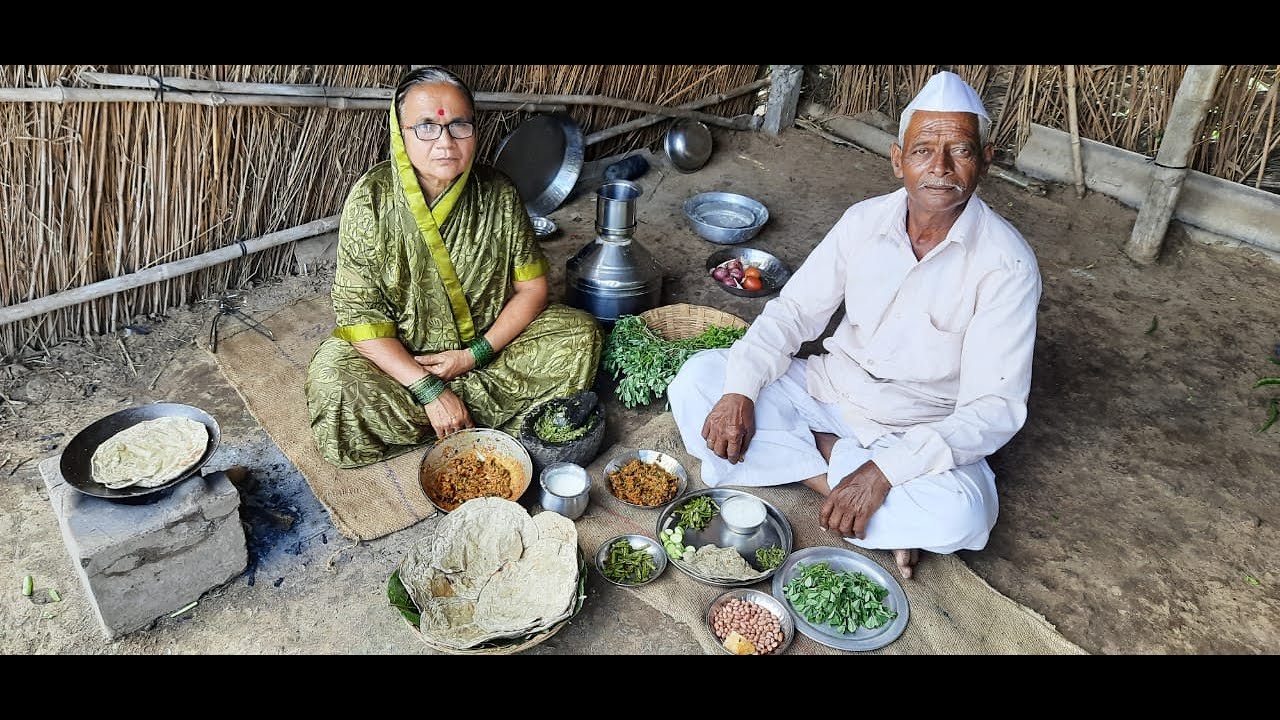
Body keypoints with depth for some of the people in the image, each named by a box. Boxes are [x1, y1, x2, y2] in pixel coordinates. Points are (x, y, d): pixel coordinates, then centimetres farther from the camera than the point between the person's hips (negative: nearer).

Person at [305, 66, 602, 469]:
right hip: (399, 357, -2)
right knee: (331, 378, -30)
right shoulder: (371, 199, -19)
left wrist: (475, 354, -16)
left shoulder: (499, 195, -12)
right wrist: (429, 389, -27)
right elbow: (359, 312, -20)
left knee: (580, 335, -12)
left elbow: (531, 286, -5)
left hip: (487, 345, 2)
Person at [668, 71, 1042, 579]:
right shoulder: (865, 221, -6)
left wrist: (885, 470, -33)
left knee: (959, 515, -35)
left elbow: (994, 408, -21)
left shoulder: (1006, 264, -18)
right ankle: (841, 473, -17)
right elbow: (792, 311, -2)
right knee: (698, 380, -16)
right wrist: (739, 391, -20)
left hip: (920, 433, -3)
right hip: (829, 389, 4)